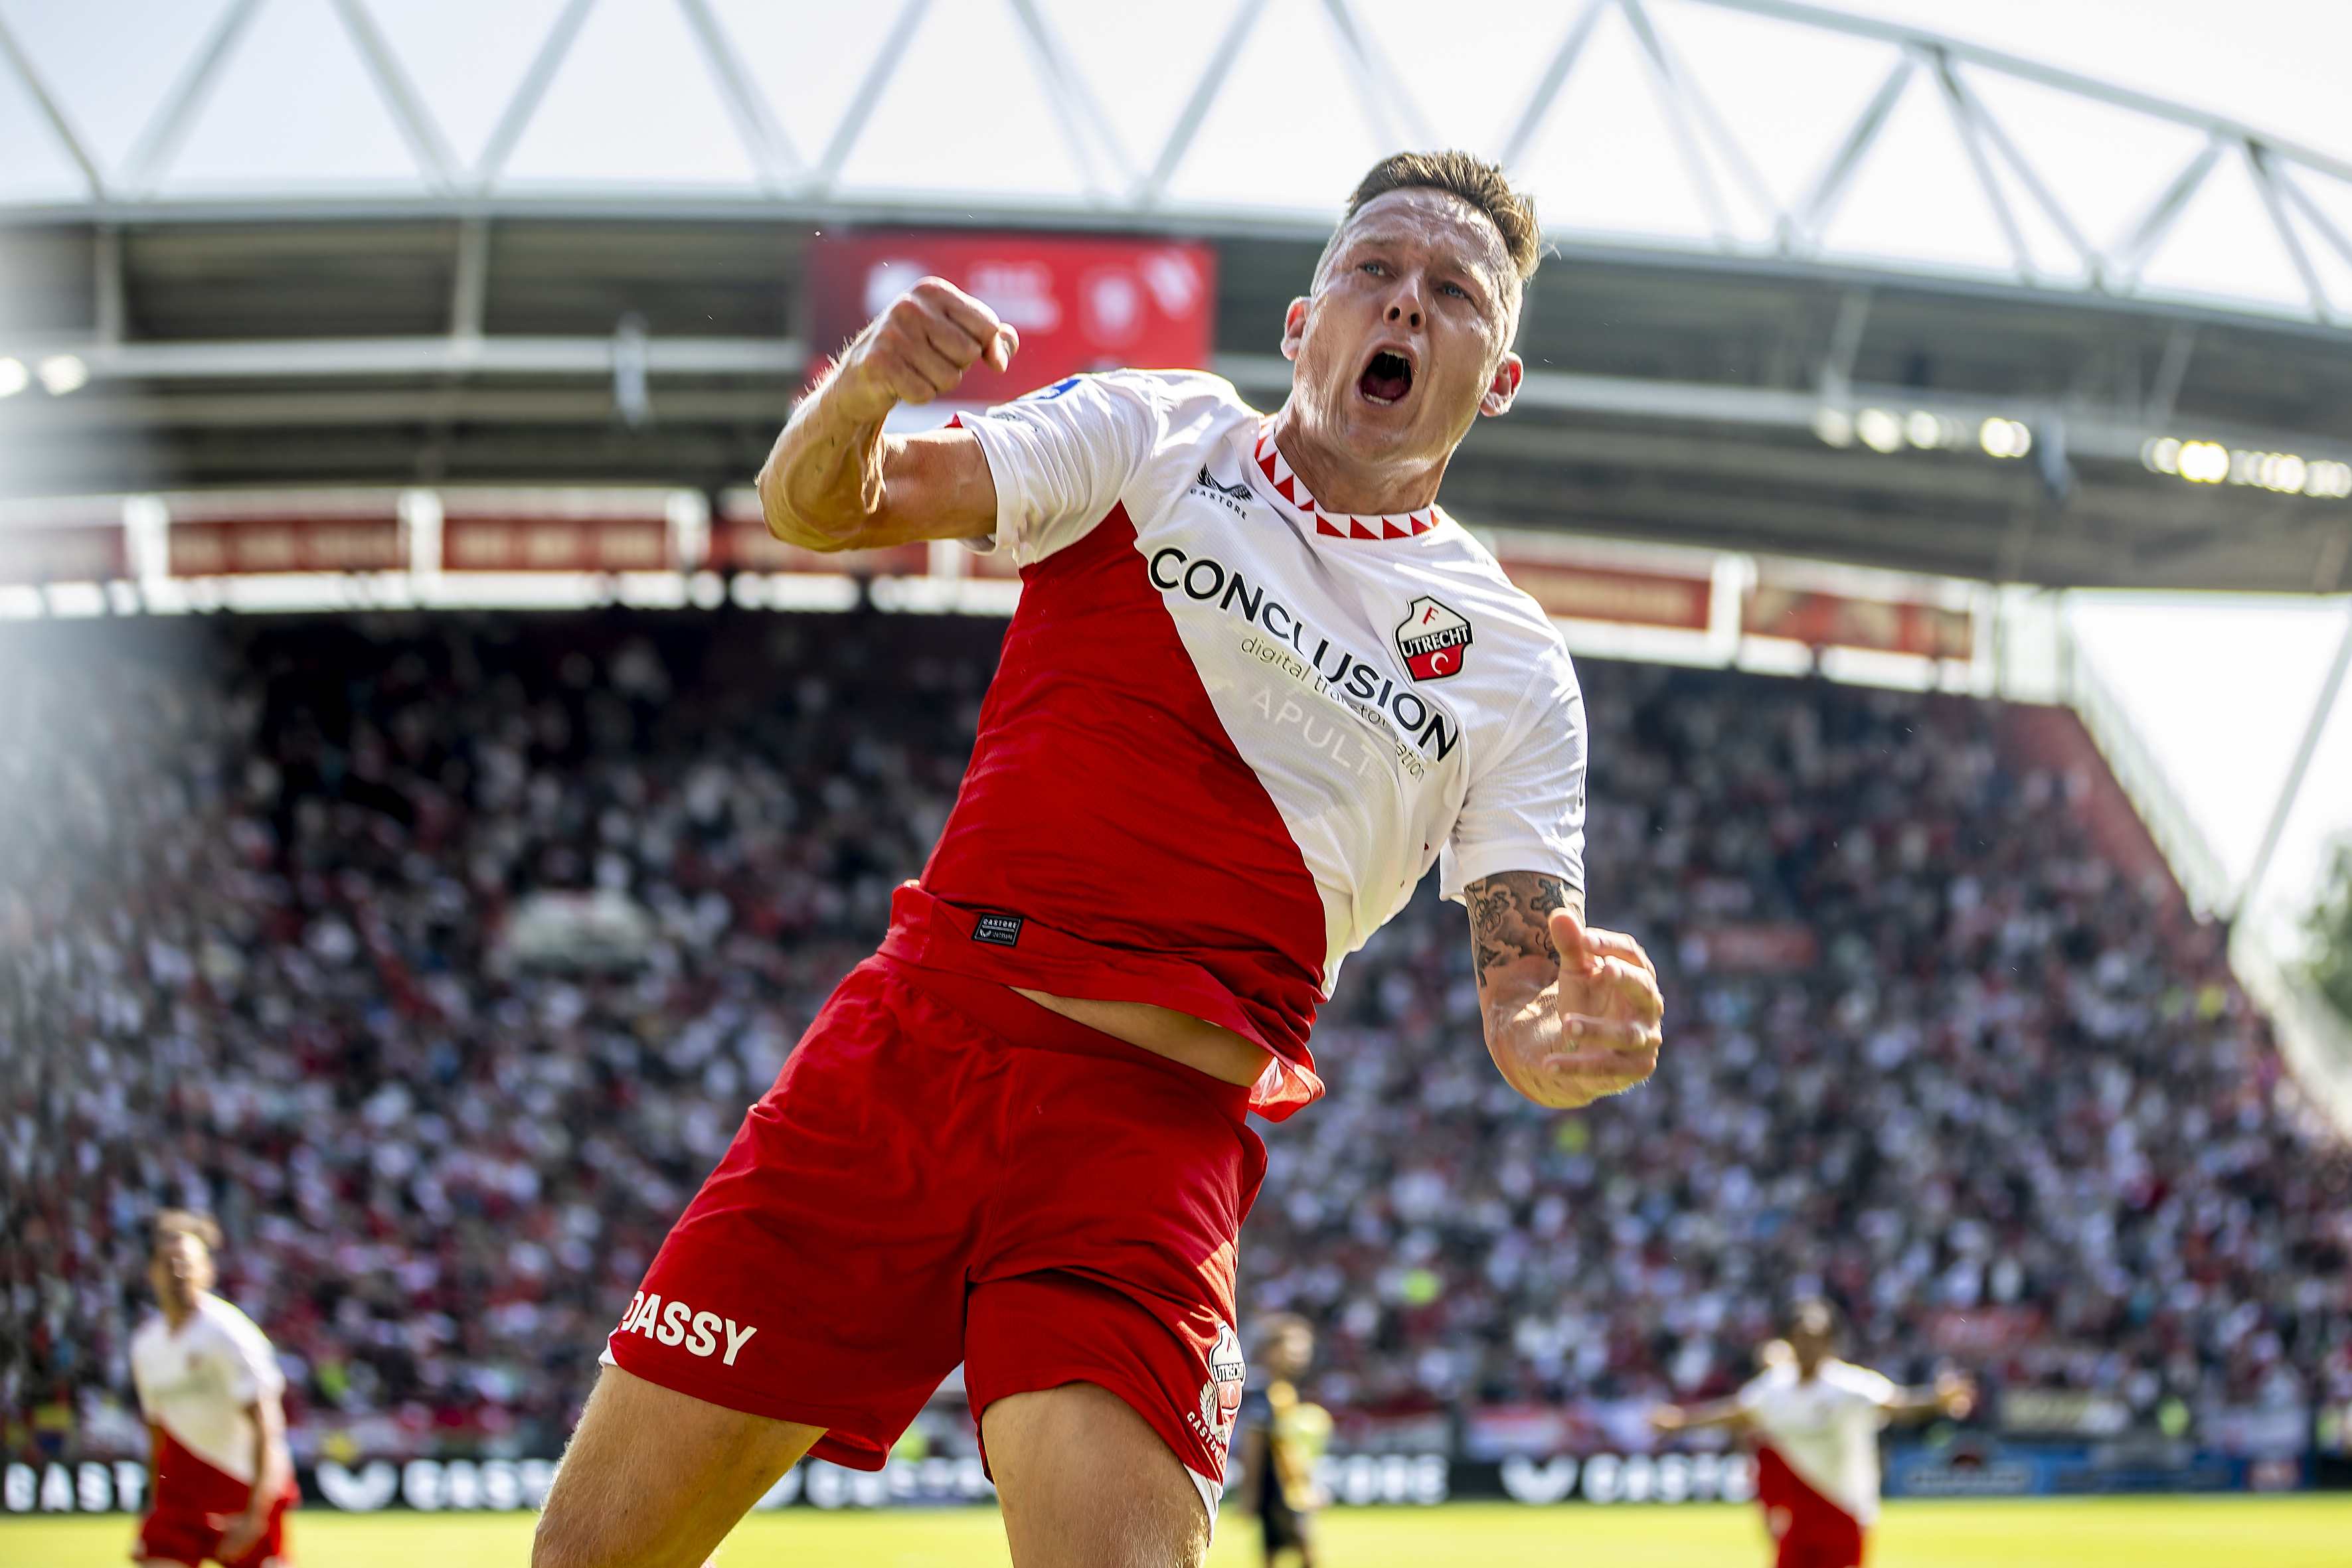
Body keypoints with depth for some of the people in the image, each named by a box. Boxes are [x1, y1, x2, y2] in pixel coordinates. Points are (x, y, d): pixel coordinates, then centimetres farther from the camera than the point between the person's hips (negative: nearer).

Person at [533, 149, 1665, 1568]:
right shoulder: (1149, 434, 8)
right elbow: (818, 508, 0)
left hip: (1156, 1129, -1)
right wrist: (864, 387, -23)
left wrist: (1565, 1038, -22)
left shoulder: (1514, 667, 8)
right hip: (915, 1031, 1)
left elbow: (1532, 989, 3)